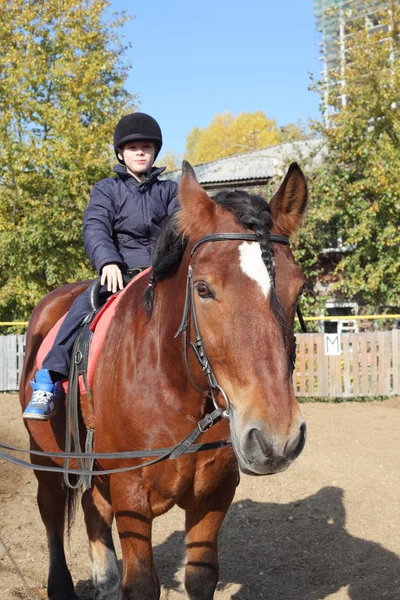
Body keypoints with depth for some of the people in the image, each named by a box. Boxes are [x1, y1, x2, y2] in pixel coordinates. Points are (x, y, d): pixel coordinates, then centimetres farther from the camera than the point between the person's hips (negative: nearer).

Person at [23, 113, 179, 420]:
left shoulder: (170, 190, 15)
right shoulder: (106, 190, 9)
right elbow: (95, 228, -7)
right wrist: (108, 261, -28)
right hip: (119, 274, -2)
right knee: (84, 305, -29)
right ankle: (49, 383, -29)